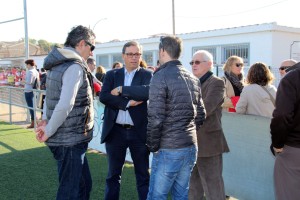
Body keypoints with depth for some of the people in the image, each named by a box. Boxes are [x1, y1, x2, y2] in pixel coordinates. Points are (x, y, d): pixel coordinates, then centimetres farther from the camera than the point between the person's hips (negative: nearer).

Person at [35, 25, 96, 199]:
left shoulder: (59, 64, 12)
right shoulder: (75, 67, -18)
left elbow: (51, 94, 19)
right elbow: (65, 105, -28)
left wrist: (46, 119, 6)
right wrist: (49, 131, -16)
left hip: (72, 138, 9)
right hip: (70, 140, -9)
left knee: (84, 184, 20)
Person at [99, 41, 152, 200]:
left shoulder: (147, 75, 1)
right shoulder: (111, 75, 7)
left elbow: (148, 92, -19)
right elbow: (103, 96, -8)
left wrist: (121, 89, -15)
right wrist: (128, 103, -17)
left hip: (139, 131, -1)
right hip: (115, 131, 2)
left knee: (143, 175, 10)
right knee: (113, 174, 14)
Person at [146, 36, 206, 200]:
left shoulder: (161, 77, -12)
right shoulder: (193, 78, 10)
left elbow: (155, 118, -17)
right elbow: (201, 115, 13)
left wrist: (153, 146, -6)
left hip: (168, 149, -7)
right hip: (191, 147, 7)